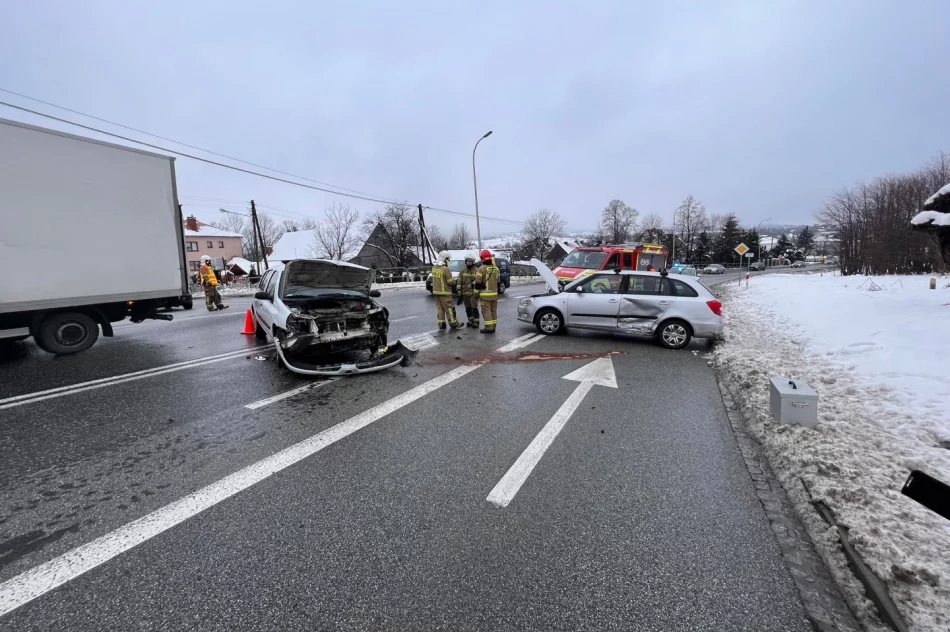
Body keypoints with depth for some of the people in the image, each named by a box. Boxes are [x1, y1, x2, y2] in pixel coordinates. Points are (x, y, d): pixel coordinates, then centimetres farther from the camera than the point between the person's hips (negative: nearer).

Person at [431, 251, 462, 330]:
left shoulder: (434, 268, 4)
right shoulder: (445, 269, -18)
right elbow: (450, 282, -16)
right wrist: (454, 283, 6)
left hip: (436, 291, 7)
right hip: (444, 292, -7)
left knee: (440, 308, 13)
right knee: (449, 308, 2)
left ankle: (441, 324, 15)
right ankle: (453, 323, 10)